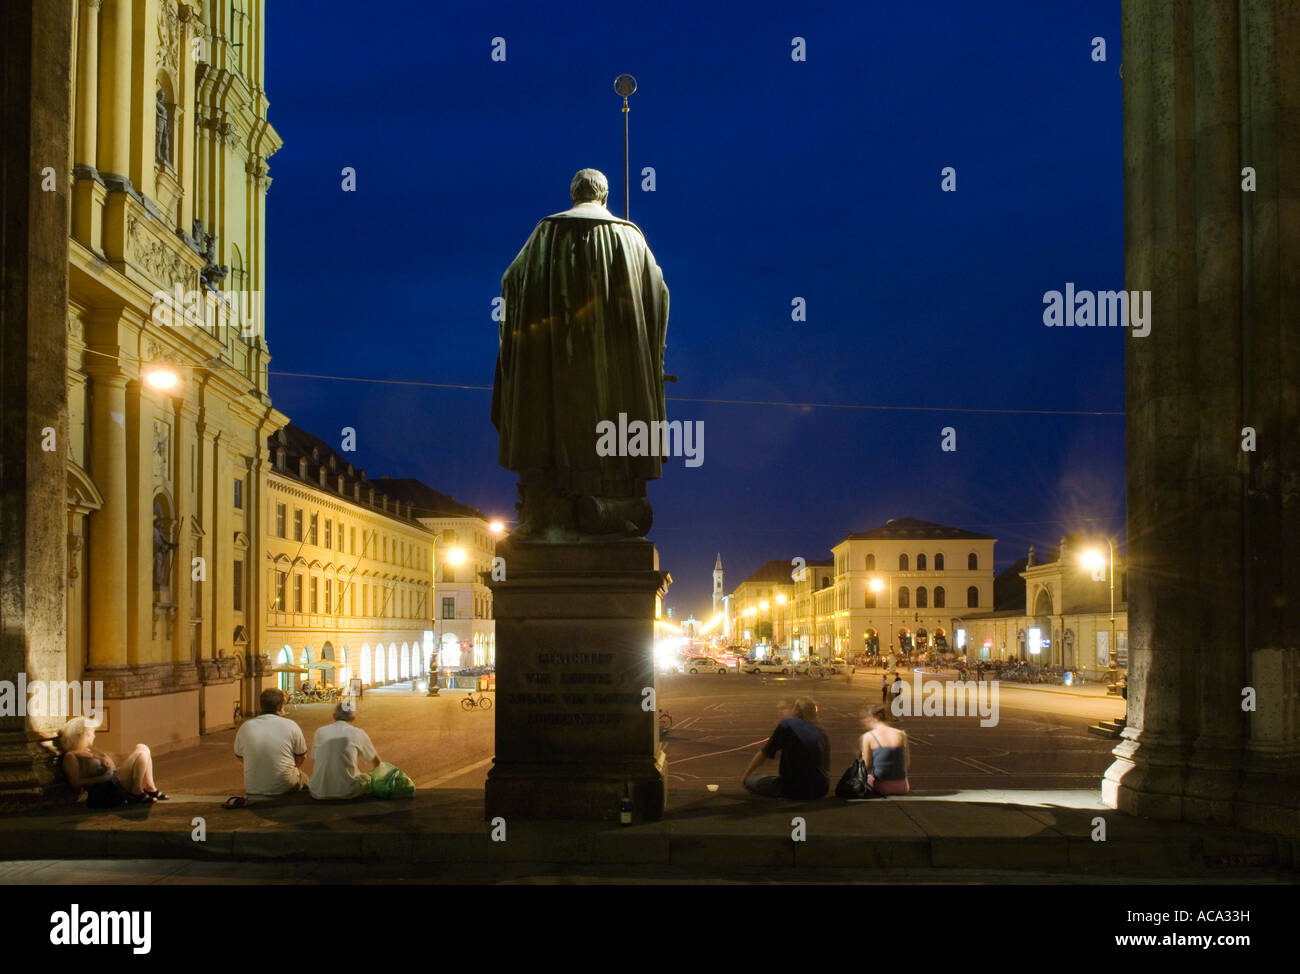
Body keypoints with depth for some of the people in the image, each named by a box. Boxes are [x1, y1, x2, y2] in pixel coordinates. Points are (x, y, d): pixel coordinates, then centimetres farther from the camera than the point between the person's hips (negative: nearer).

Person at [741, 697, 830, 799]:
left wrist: (745, 775, 20)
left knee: (750, 781, 11)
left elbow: (764, 754, 3)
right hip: (821, 790, 5)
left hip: (796, 790, -5)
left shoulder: (786, 725, -5)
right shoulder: (820, 731, 10)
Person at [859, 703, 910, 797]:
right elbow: (906, 764, 7)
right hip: (901, 789, 4)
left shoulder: (868, 736, -6)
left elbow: (867, 766, -2)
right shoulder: (901, 734, 2)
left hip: (881, 787, -4)